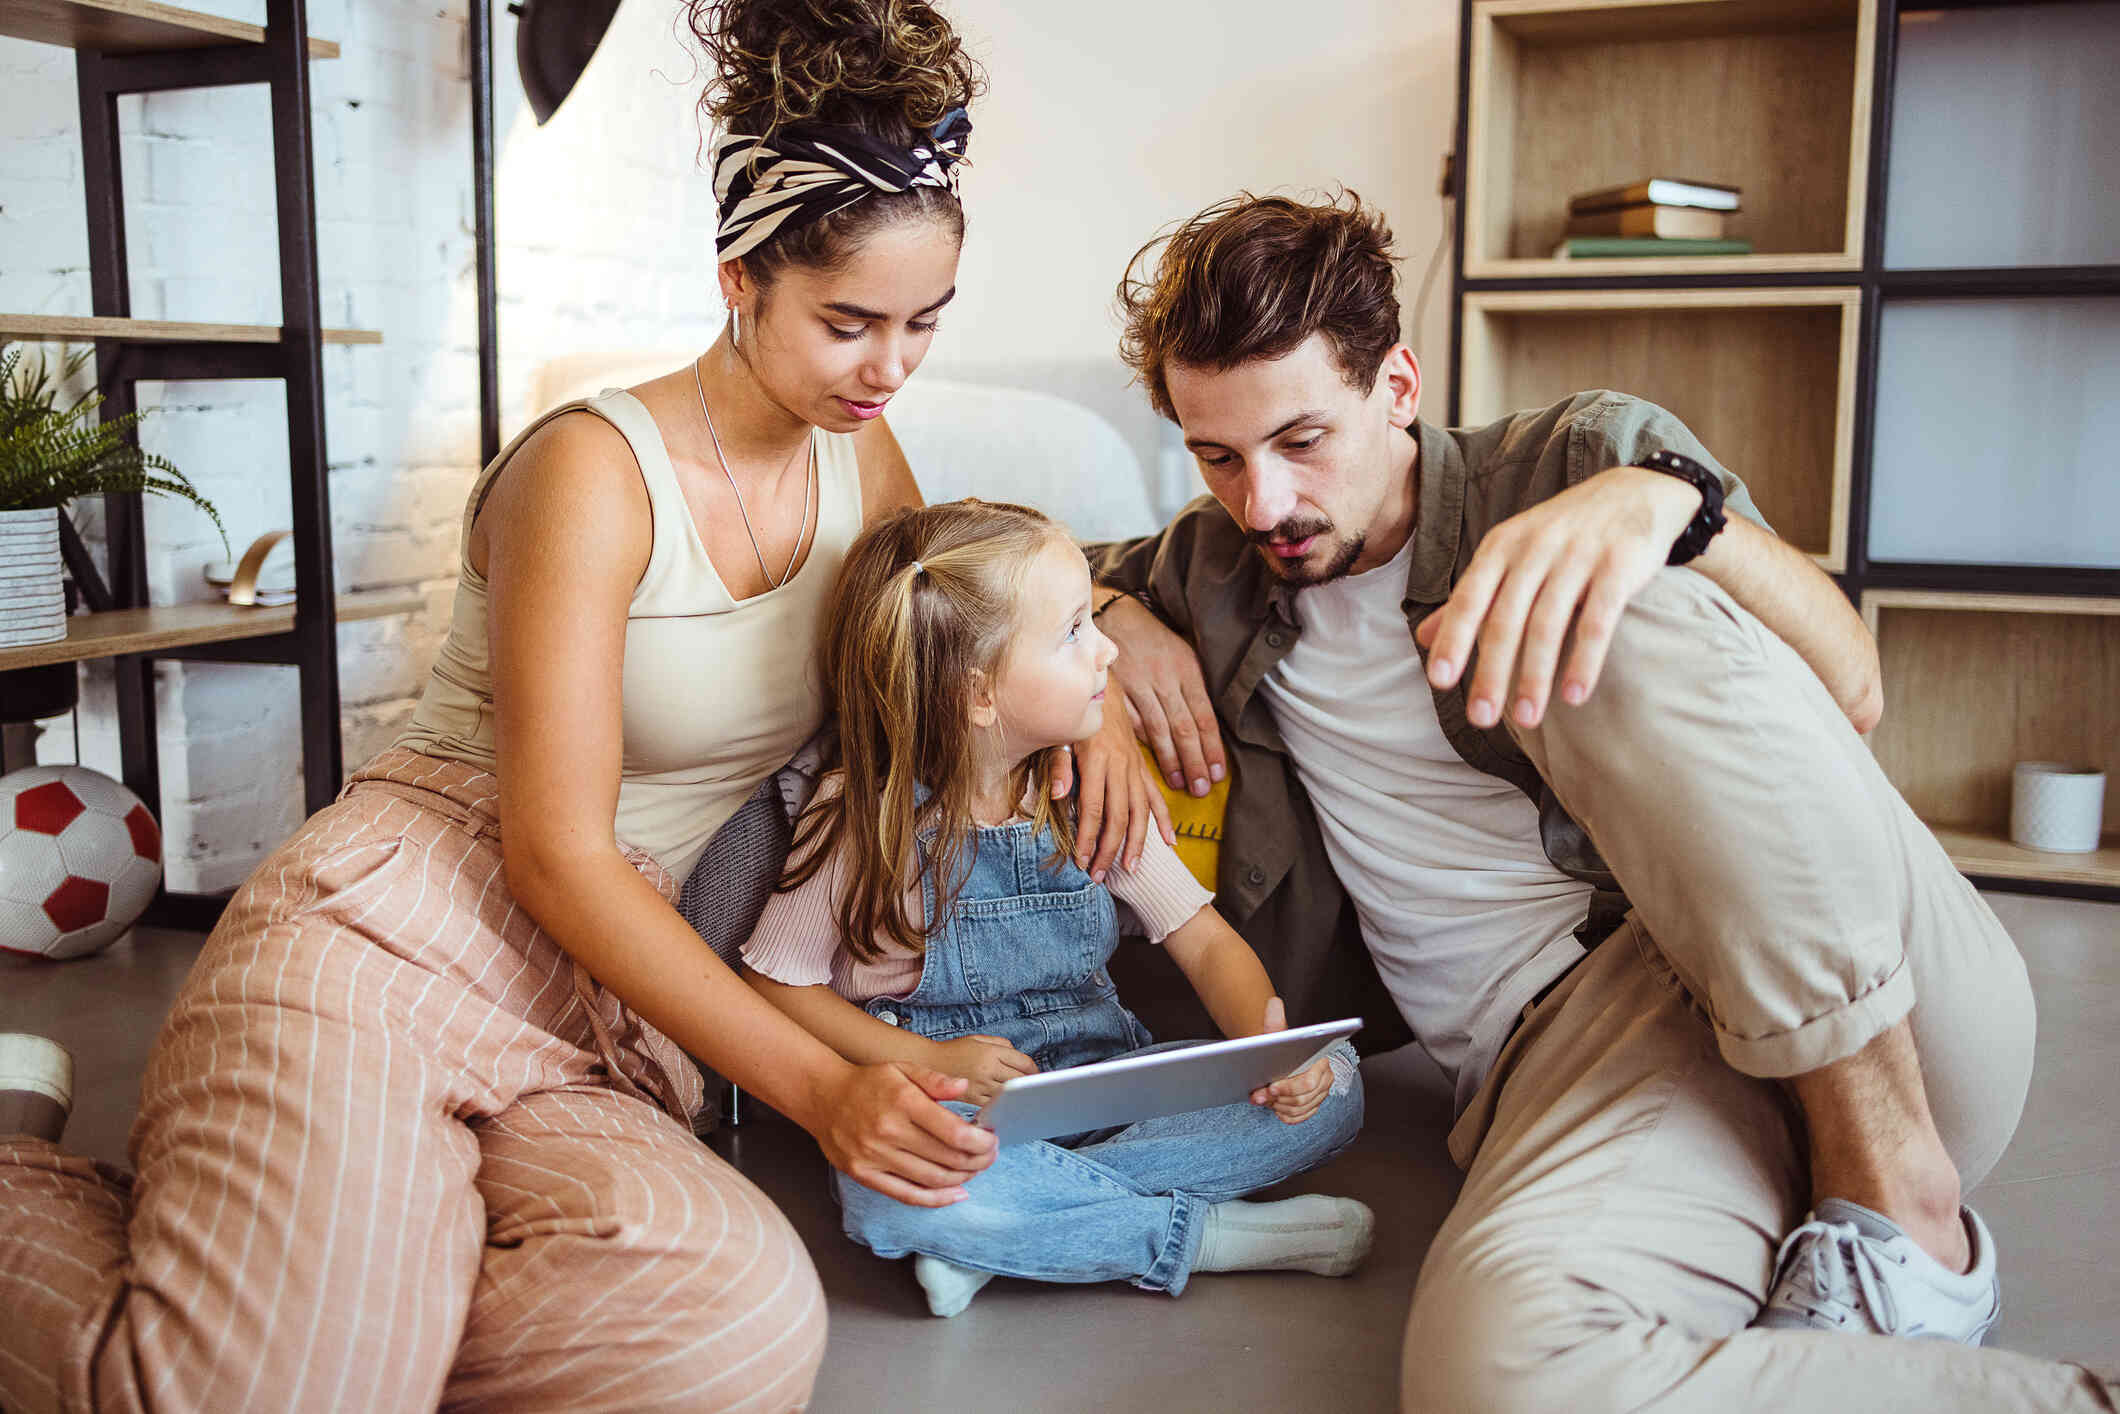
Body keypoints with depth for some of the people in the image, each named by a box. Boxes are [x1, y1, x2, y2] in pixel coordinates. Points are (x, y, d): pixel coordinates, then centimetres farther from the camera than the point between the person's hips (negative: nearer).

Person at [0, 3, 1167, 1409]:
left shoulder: (861, 458, 9)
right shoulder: (596, 467, -11)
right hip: (382, 940, -5)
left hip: (594, 1022, 6)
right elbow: (556, 856, -14)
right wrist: (819, 1086, -20)